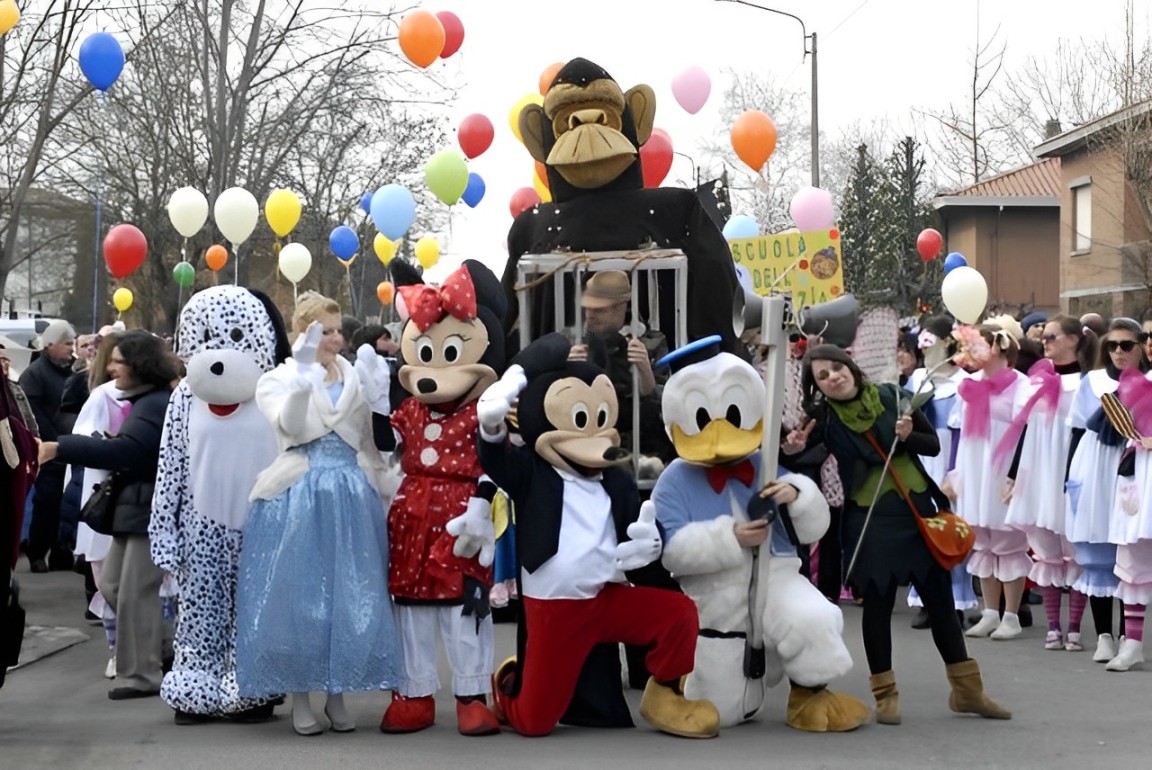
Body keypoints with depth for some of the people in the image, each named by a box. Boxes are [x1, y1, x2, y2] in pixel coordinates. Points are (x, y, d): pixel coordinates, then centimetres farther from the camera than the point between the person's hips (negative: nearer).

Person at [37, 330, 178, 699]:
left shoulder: (156, 405, -17)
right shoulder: (145, 401, 17)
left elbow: (125, 450, -28)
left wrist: (59, 449, -29)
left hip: (152, 510, -11)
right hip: (134, 506, 11)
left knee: (137, 593, -5)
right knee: (113, 585, 13)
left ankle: (141, 676, 3)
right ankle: (162, 645, 22)